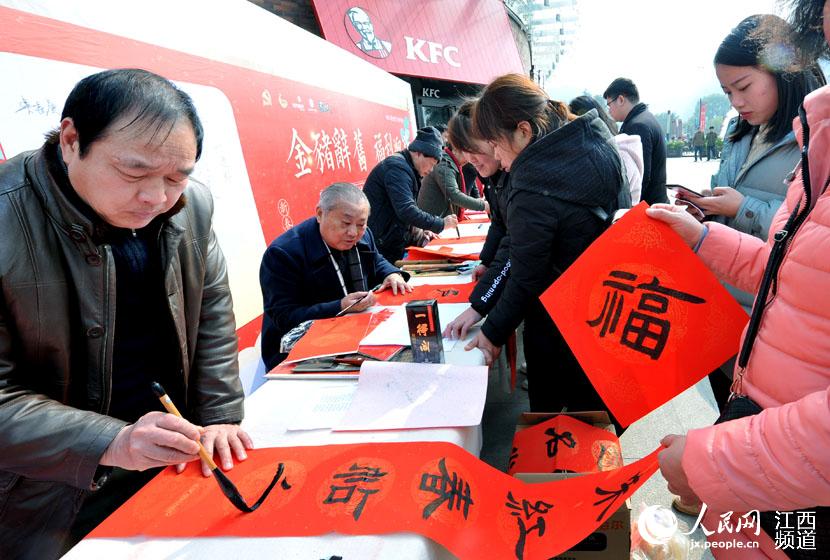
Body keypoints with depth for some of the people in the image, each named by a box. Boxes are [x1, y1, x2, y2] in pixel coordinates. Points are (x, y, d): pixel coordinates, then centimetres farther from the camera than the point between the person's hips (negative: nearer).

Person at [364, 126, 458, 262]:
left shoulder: (408, 169, 15)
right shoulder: (397, 167, -17)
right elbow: (406, 211, -27)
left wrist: (419, 232, 3)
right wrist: (441, 224, -19)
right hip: (381, 246, -10)